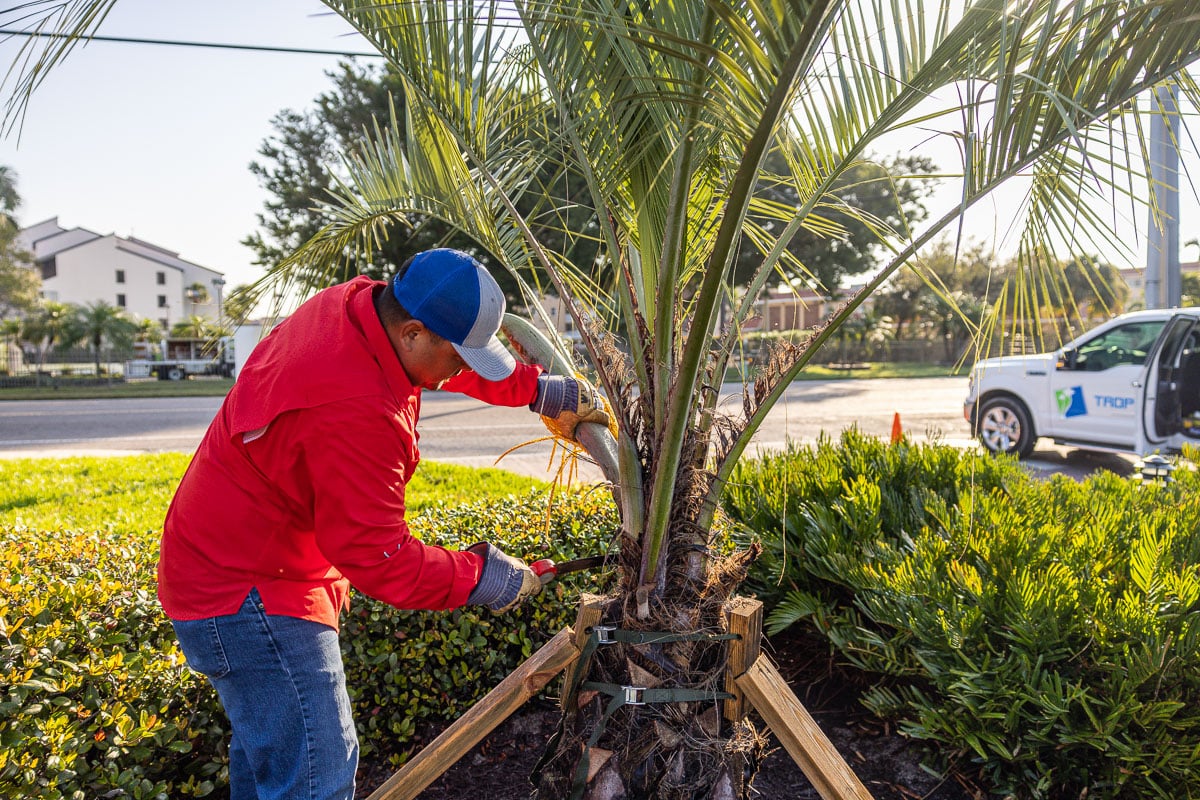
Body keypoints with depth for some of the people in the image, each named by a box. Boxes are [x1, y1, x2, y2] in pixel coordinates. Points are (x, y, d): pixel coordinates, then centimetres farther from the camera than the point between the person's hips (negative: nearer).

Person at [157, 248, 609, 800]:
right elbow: (376, 556, -27)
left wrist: (536, 388, 7)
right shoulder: (356, 411, -34)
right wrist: (479, 577, -17)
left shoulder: (359, 301, -7)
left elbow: (457, 352, 13)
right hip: (245, 592, -10)